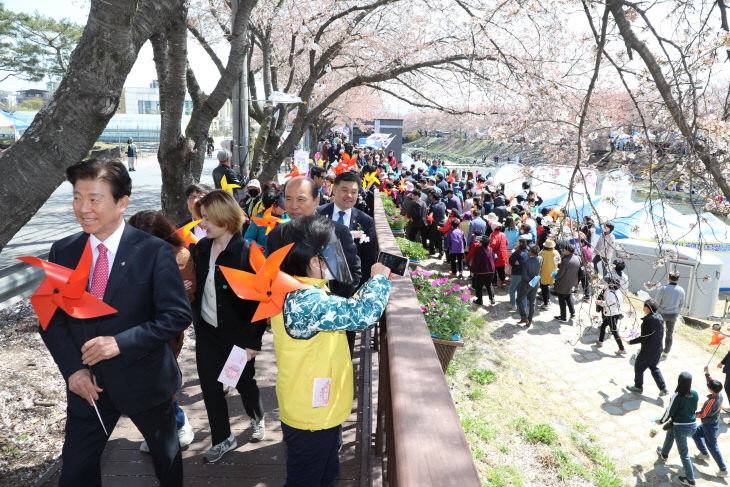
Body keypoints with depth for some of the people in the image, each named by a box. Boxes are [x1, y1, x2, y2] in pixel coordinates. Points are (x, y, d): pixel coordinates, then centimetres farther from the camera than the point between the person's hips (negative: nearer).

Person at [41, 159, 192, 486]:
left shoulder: (154, 252, -15)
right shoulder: (62, 252, -2)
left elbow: (178, 316, -17)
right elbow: (51, 320, 3)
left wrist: (121, 342, -26)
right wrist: (73, 369, -10)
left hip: (143, 381, -2)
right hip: (86, 384, 3)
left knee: (166, 454, 20)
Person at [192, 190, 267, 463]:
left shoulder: (246, 252, -18)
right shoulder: (202, 248, 0)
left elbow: (259, 298, -17)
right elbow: (197, 287, 11)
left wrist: (253, 340, -18)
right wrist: (197, 323, 4)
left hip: (238, 333, -5)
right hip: (207, 331, 5)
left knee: (244, 383, 13)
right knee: (209, 387, 10)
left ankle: (257, 419, 44)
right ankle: (222, 439, 30)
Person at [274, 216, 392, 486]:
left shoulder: (297, 292, 2)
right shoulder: (305, 301, -32)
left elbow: (347, 307, 13)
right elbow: (363, 313, -35)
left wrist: (373, 283, 0)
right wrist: (379, 278, -17)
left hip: (323, 410, 10)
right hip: (311, 416, -10)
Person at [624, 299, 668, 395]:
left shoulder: (648, 320, -25)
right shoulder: (659, 317, 0)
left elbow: (643, 338, -24)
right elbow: (661, 334, 11)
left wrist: (630, 342, -15)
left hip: (648, 350, -8)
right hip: (658, 349, 8)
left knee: (638, 367, 13)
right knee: (654, 368, 24)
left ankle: (638, 387, 28)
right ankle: (663, 389, 24)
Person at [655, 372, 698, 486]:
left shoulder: (676, 396, -23)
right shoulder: (695, 394, -8)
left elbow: (669, 412, -14)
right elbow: (694, 408, 9)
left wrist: (661, 421, 4)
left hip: (680, 427, -6)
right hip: (693, 426, 6)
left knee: (684, 453, 11)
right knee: (670, 430, 31)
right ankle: (664, 454, 47)